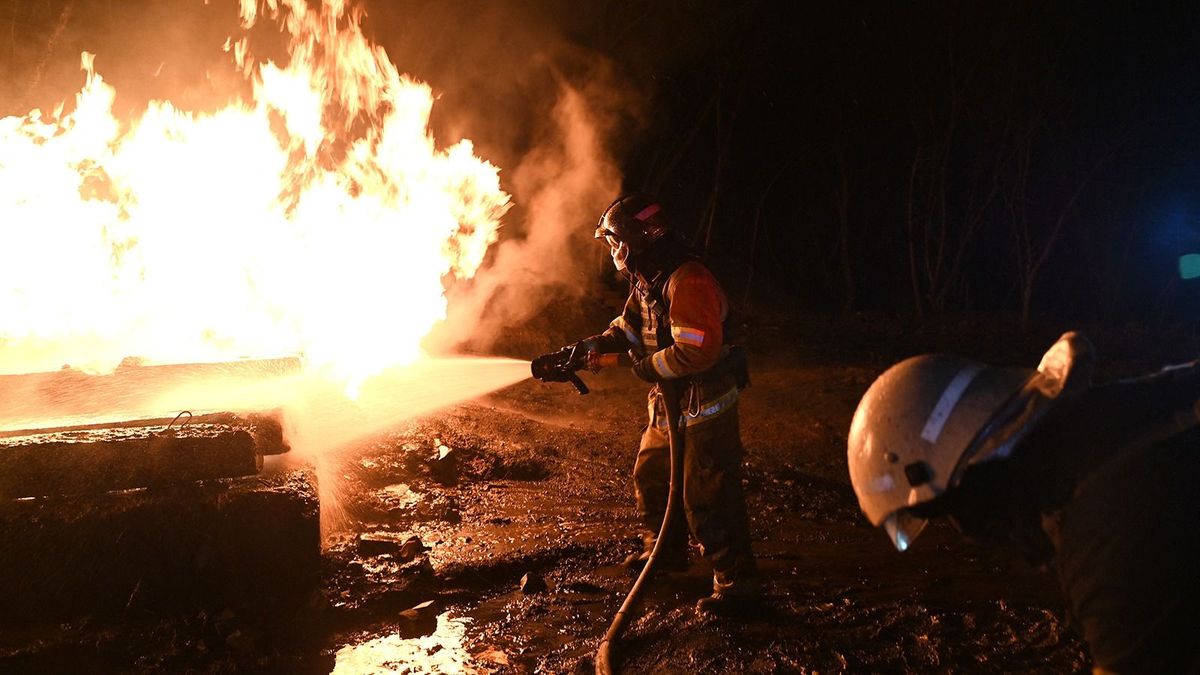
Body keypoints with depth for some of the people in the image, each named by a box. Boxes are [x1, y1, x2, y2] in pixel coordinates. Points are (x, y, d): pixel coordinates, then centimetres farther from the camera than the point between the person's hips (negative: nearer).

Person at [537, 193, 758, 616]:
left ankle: (737, 585, 8)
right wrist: (591, 345, 0)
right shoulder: (646, 280, 7)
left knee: (707, 500, -5)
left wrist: (649, 366, -17)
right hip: (668, 405, 10)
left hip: (704, 407, -10)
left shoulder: (687, 281, -25)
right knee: (649, 477, 23)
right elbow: (628, 326, 18)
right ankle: (664, 550, 44)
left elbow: (697, 351, -32)